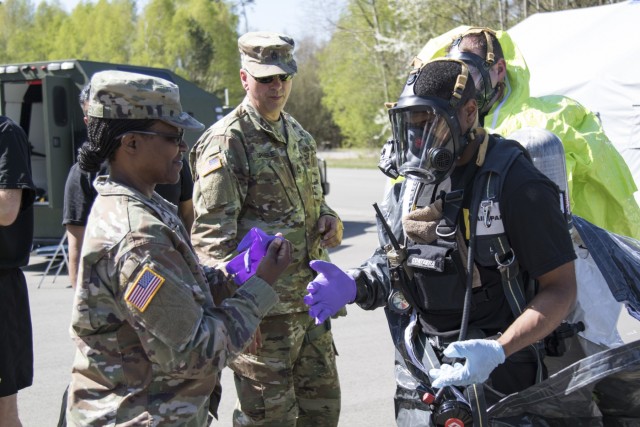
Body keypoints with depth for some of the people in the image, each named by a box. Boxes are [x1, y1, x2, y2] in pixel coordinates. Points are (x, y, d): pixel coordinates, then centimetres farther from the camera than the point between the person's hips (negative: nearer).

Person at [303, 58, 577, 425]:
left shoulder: (514, 182, -17)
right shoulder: (413, 179, 5)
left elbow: (562, 288, -16)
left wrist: (496, 351, -27)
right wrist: (353, 286, -4)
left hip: (494, 379, -6)